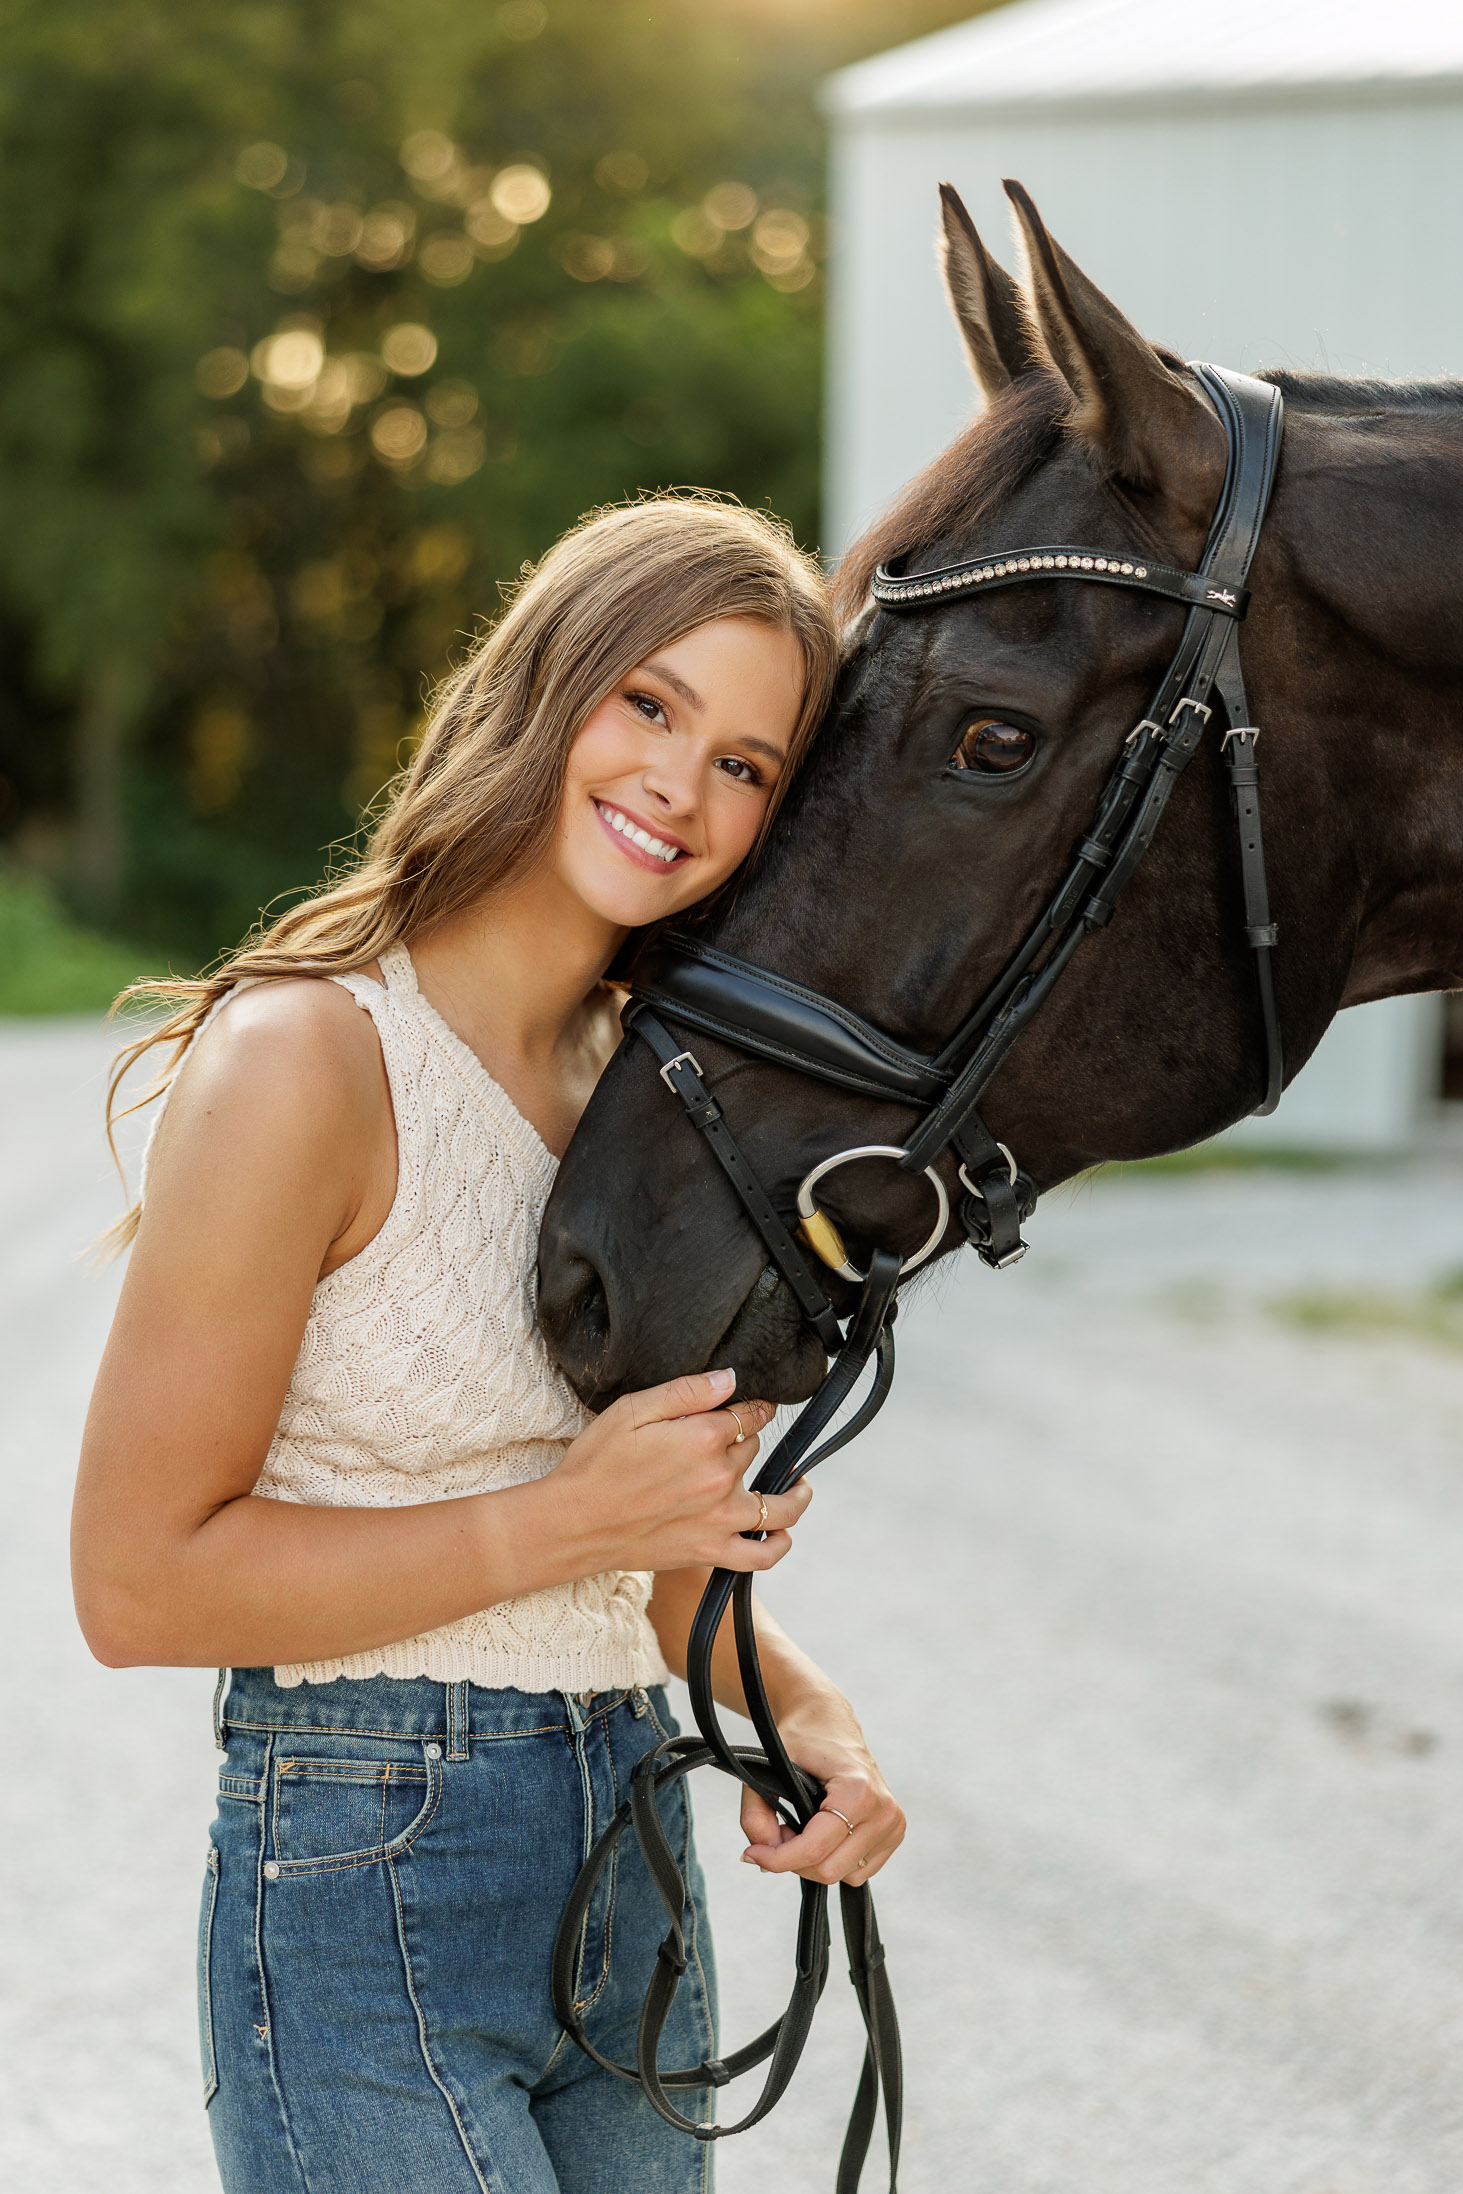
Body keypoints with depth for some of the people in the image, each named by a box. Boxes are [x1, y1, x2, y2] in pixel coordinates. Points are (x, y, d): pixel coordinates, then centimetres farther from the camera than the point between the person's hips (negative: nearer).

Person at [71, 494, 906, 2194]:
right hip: (368, 1903, -7)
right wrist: (566, 1520, -19)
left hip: (636, 1873, 7)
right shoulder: (301, 1061, -16)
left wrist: (804, 1713, -3)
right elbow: (138, 1583, -17)